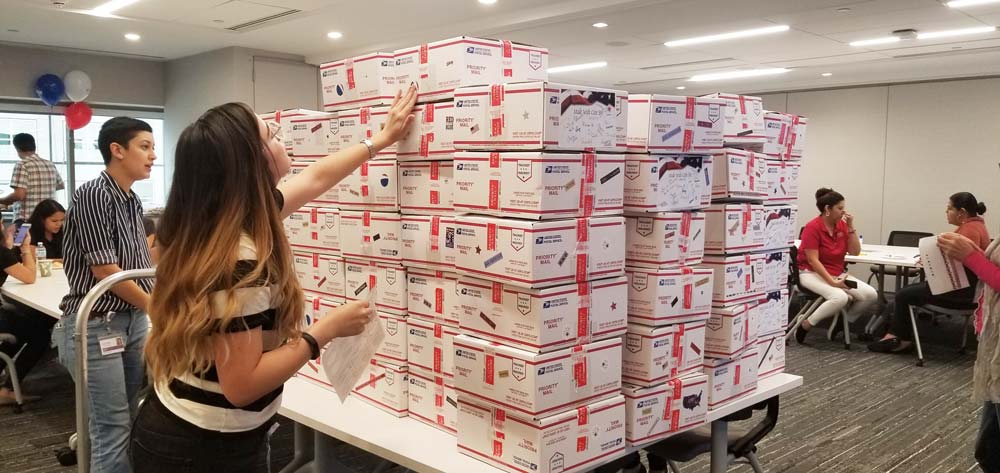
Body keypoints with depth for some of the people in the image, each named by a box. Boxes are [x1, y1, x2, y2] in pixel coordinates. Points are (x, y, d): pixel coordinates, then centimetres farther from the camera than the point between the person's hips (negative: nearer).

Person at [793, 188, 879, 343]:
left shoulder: (842, 225, 4)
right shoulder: (812, 227, -17)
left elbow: (855, 252, 2)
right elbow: (813, 260, -20)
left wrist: (850, 226, -7)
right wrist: (832, 282, -25)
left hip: (838, 273, 7)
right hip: (812, 273, -7)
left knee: (871, 295, -12)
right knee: (840, 297, -34)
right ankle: (805, 325, -17)